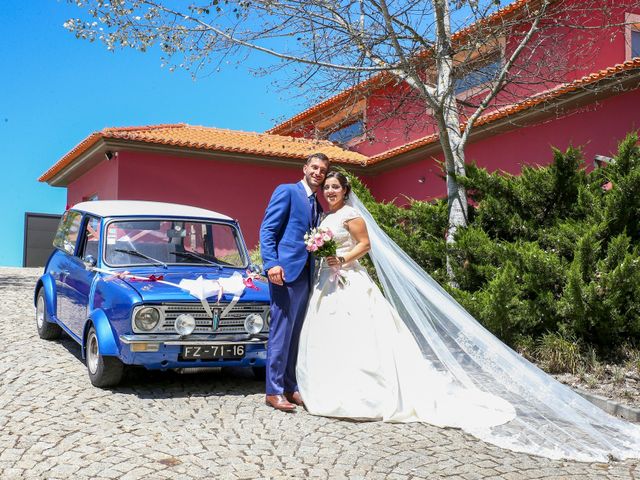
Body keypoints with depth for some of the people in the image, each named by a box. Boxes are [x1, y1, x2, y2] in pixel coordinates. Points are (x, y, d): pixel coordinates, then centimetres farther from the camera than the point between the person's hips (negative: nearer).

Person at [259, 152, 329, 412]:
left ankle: (290, 386, 18)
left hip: (306, 274, 8)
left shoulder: (318, 206, 21)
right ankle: (274, 391, 1)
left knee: (295, 334, 11)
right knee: (281, 332, -5)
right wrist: (272, 264, -20)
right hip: (286, 271, -8)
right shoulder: (286, 191, -1)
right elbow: (267, 229, -9)